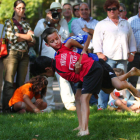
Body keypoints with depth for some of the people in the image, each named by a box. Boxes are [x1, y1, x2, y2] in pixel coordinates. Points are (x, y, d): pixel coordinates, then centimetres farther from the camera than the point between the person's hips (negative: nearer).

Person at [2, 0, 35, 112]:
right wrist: (26, 36, -1)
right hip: (12, 53, -5)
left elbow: (32, 39, 5)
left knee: (21, 82, 1)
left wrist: (18, 36, -5)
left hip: (24, 55, 5)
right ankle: (7, 107, -12)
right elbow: (11, 38, -9)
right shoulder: (9, 22, 5)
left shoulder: (26, 24, 19)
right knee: (9, 82, -10)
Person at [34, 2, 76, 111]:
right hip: (46, 56, 1)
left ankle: (69, 103, -11)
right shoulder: (42, 22, 13)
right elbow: (36, 33, -6)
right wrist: (47, 21, -9)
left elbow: (66, 36, 1)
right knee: (47, 82, 0)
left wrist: (57, 25, -8)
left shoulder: (63, 22, 14)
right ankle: (49, 104, 8)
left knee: (64, 78, -12)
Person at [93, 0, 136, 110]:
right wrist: (99, 53, -11)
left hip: (122, 58, 4)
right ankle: (102, 105, -8)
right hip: (108, 58, -3)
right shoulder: (102, 24, 10)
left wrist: (132, 52, 12)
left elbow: (131, 38, 23)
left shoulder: (125, 23, 22)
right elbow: (97, 40, 2)